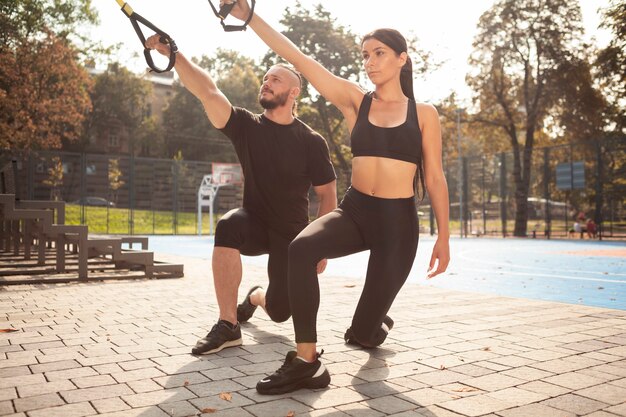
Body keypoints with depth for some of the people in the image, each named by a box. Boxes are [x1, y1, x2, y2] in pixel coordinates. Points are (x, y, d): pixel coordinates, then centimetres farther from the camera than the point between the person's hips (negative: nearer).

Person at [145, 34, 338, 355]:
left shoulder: (311, 142, -9)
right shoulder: (247, 126, -6)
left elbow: (327, 195, -5)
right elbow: (208, 92, -20)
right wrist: (173, 53, -32)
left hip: (291, 234, 0)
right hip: (254, 224, 1)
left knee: (280, 311, -6)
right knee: (228, 226, -35)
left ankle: (256, 296, 35)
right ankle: (228, 326, -24)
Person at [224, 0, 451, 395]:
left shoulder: (424, 113, 2)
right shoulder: (355, 101, 5)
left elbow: (435, 178, 4)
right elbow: (299, 59, -3)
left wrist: (444, 238, 1)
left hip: (398, 220, -1)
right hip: (354, 211, 2)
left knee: (362, 334, -1)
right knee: (301, 248, -33)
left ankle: (376, 324, 40)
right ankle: (307, 361, -20)